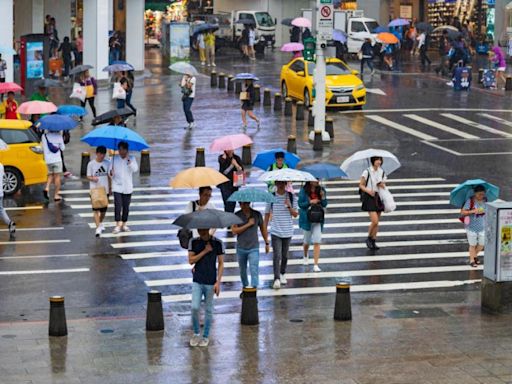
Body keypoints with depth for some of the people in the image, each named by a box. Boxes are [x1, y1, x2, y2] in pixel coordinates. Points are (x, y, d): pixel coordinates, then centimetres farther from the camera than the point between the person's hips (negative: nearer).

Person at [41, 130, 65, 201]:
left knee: (50, 175, 16)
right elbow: (63, 148, 5)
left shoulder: (44, 136, 1)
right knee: (57, 176, 4)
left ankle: (47, 188, -10)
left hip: (48, 160, 3)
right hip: (57, 159, -3)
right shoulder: (58, 135, -4)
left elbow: (43, 149, 6)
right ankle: (56, 195, 4)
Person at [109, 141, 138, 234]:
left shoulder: (131, 158, 2)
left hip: (127, 187, 1)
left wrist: (128, 160, -22)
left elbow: (135, 169, -13)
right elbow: (110, 171, 3)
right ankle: (118, 225, -8)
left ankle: (124, 224, 18)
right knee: (117, 205, -11)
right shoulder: (114, 159, 2)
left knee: (126, 206, 6)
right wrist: (111, 173, -20)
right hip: (117, 186, -1)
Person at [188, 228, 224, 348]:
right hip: (197, 281, 1)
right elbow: (191, 260, -5)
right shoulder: (193, 242, 1)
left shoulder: (217, 243, -4)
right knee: (195, 307, -8)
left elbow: (221, 263, -2)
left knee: (208, 310, 6)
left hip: (211, 282, -1)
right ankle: (196, 333, 12)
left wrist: (218, 282, -9)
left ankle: (206, 336, 19)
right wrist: (205, 251, -14)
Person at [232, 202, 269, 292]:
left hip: (253, 248, -1)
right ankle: (245, 287, 37)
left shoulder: (257, 214, -3)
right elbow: (234, 230, -16)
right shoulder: (237, 215, -6)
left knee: (254, 270, -13)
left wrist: (267, 243, 12)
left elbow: (263, 228, 9)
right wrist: (248, 224, -20)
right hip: (241, 248, 1)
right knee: (243, 270, 17)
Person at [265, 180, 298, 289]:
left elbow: (295, 214, 1)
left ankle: (283, 274, 35)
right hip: (275, 231, -2)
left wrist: (289, 206, -18)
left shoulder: (291, 197, 1)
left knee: (285, 255, 14)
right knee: (277, 255, -13)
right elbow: (267, 214, 4)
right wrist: (265, 229, 3)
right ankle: (277, 279, -17)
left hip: (288, 231, 2)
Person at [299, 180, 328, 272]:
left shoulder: (321, 190, 0)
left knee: (317, 242, -9)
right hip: (307, 218, -1)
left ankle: (316, 265, -8)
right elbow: (300, 204, -6)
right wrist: (310, 202, -19)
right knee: (307, 241, 15)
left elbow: (325, 204, 3)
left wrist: (323, 197, -15)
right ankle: (306, 256, 48)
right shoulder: (304, 191, -7)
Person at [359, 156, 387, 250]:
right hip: (369, 197, -5)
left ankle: (373, 241, 15)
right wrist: (368, 190, -21)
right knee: (375, 221, -15)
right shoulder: (367, 172, -8)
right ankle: (369, 238, 6)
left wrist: (382, 185, -8)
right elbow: (361, 185, -4)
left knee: (377, 222, 6)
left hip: (379, 197, 5)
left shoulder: (382, 172, 7)